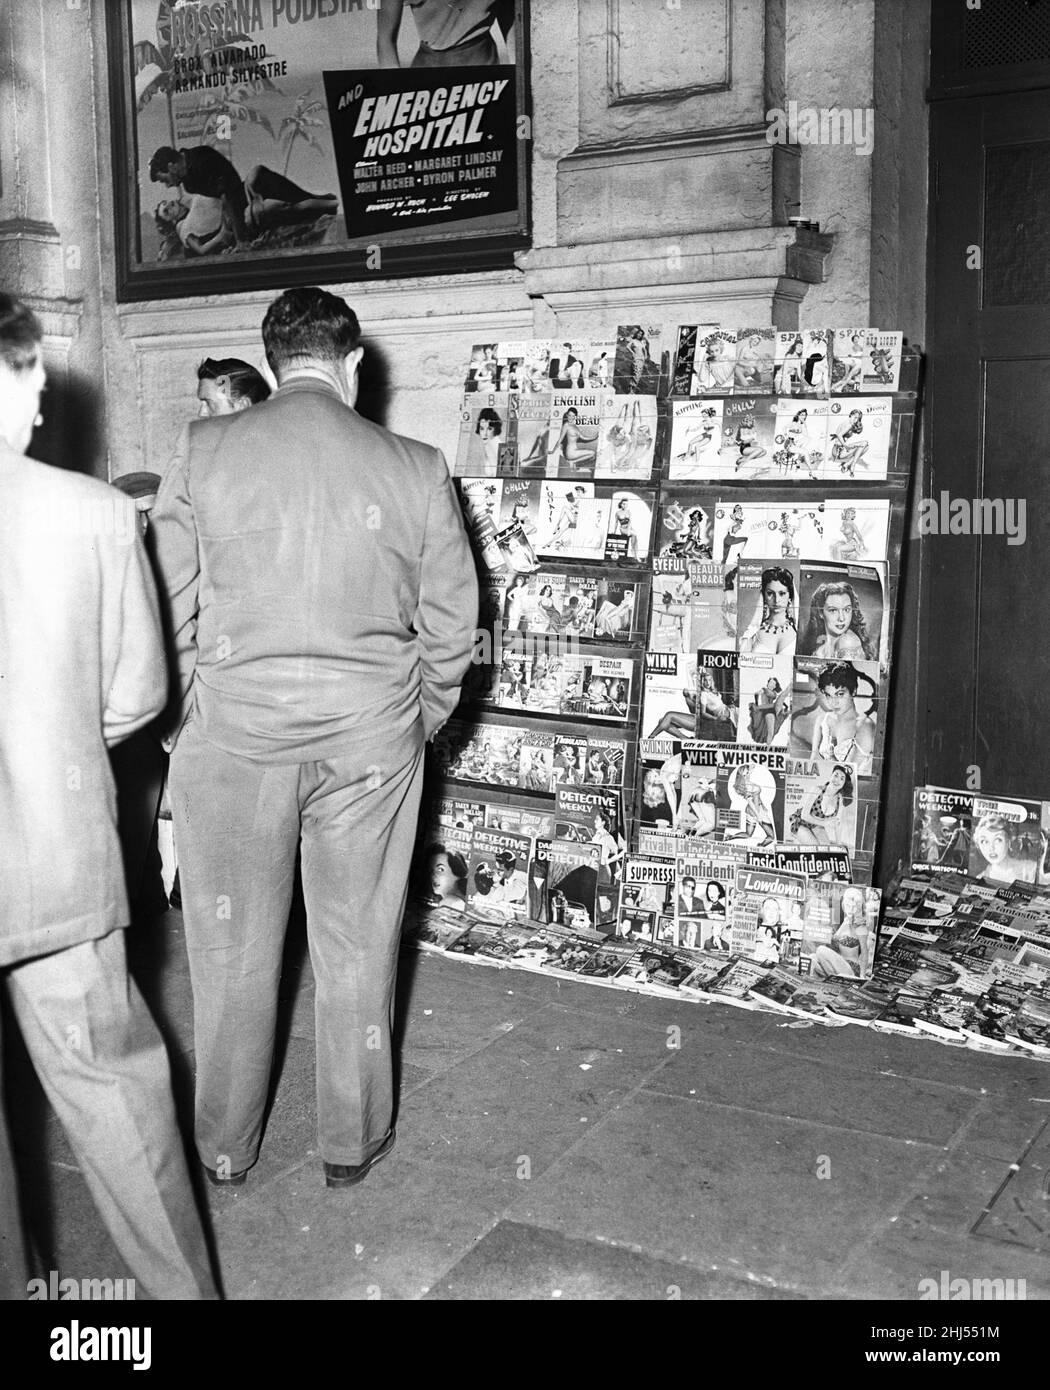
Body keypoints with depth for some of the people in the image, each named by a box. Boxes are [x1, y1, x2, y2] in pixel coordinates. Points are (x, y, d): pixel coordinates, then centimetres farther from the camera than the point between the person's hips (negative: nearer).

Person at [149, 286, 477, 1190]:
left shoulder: (204, 452, -5)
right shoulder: (417, 470, -3)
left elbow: (168, 607, -3)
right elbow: (452, 619, 2)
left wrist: (181, 723, 10)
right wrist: (419, 724, 17)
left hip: (233, 733, 0)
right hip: (370, 739, 0)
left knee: (233, 948, 15)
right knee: (359, 946, 14)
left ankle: (226, 1148, 30)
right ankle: (353, 1142, 29)